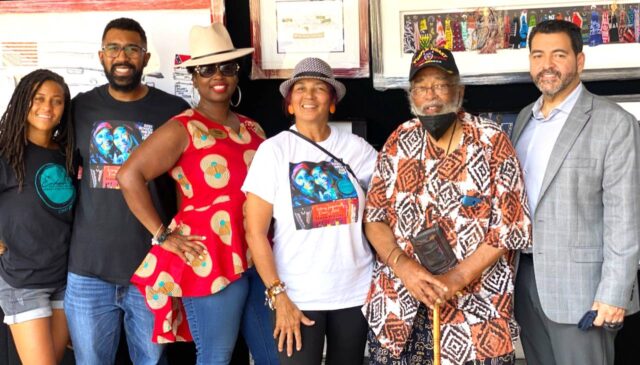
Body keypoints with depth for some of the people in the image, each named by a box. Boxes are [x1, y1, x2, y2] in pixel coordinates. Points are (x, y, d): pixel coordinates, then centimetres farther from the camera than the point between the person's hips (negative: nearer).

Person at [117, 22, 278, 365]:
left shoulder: (252, 129, 12)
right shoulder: (183, 129, -8)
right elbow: (129, 176, -16)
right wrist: (162, 235, -14)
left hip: (259, 259, 7)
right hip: (210, 260, -7)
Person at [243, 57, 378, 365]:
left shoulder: (356, 148, 1)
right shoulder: (274, 150, -6)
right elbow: (255, 232, -7)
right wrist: (278, 296, -11)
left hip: (355, 290, 3)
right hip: (298, 295, -3)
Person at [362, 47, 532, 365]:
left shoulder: (492, 142, -6)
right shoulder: (399, 142, 4)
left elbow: (511, 225, -9)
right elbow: (373, 216, 3)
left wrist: (455, 279, -17)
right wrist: (402, 265, -14)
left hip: (474, 309, -3)